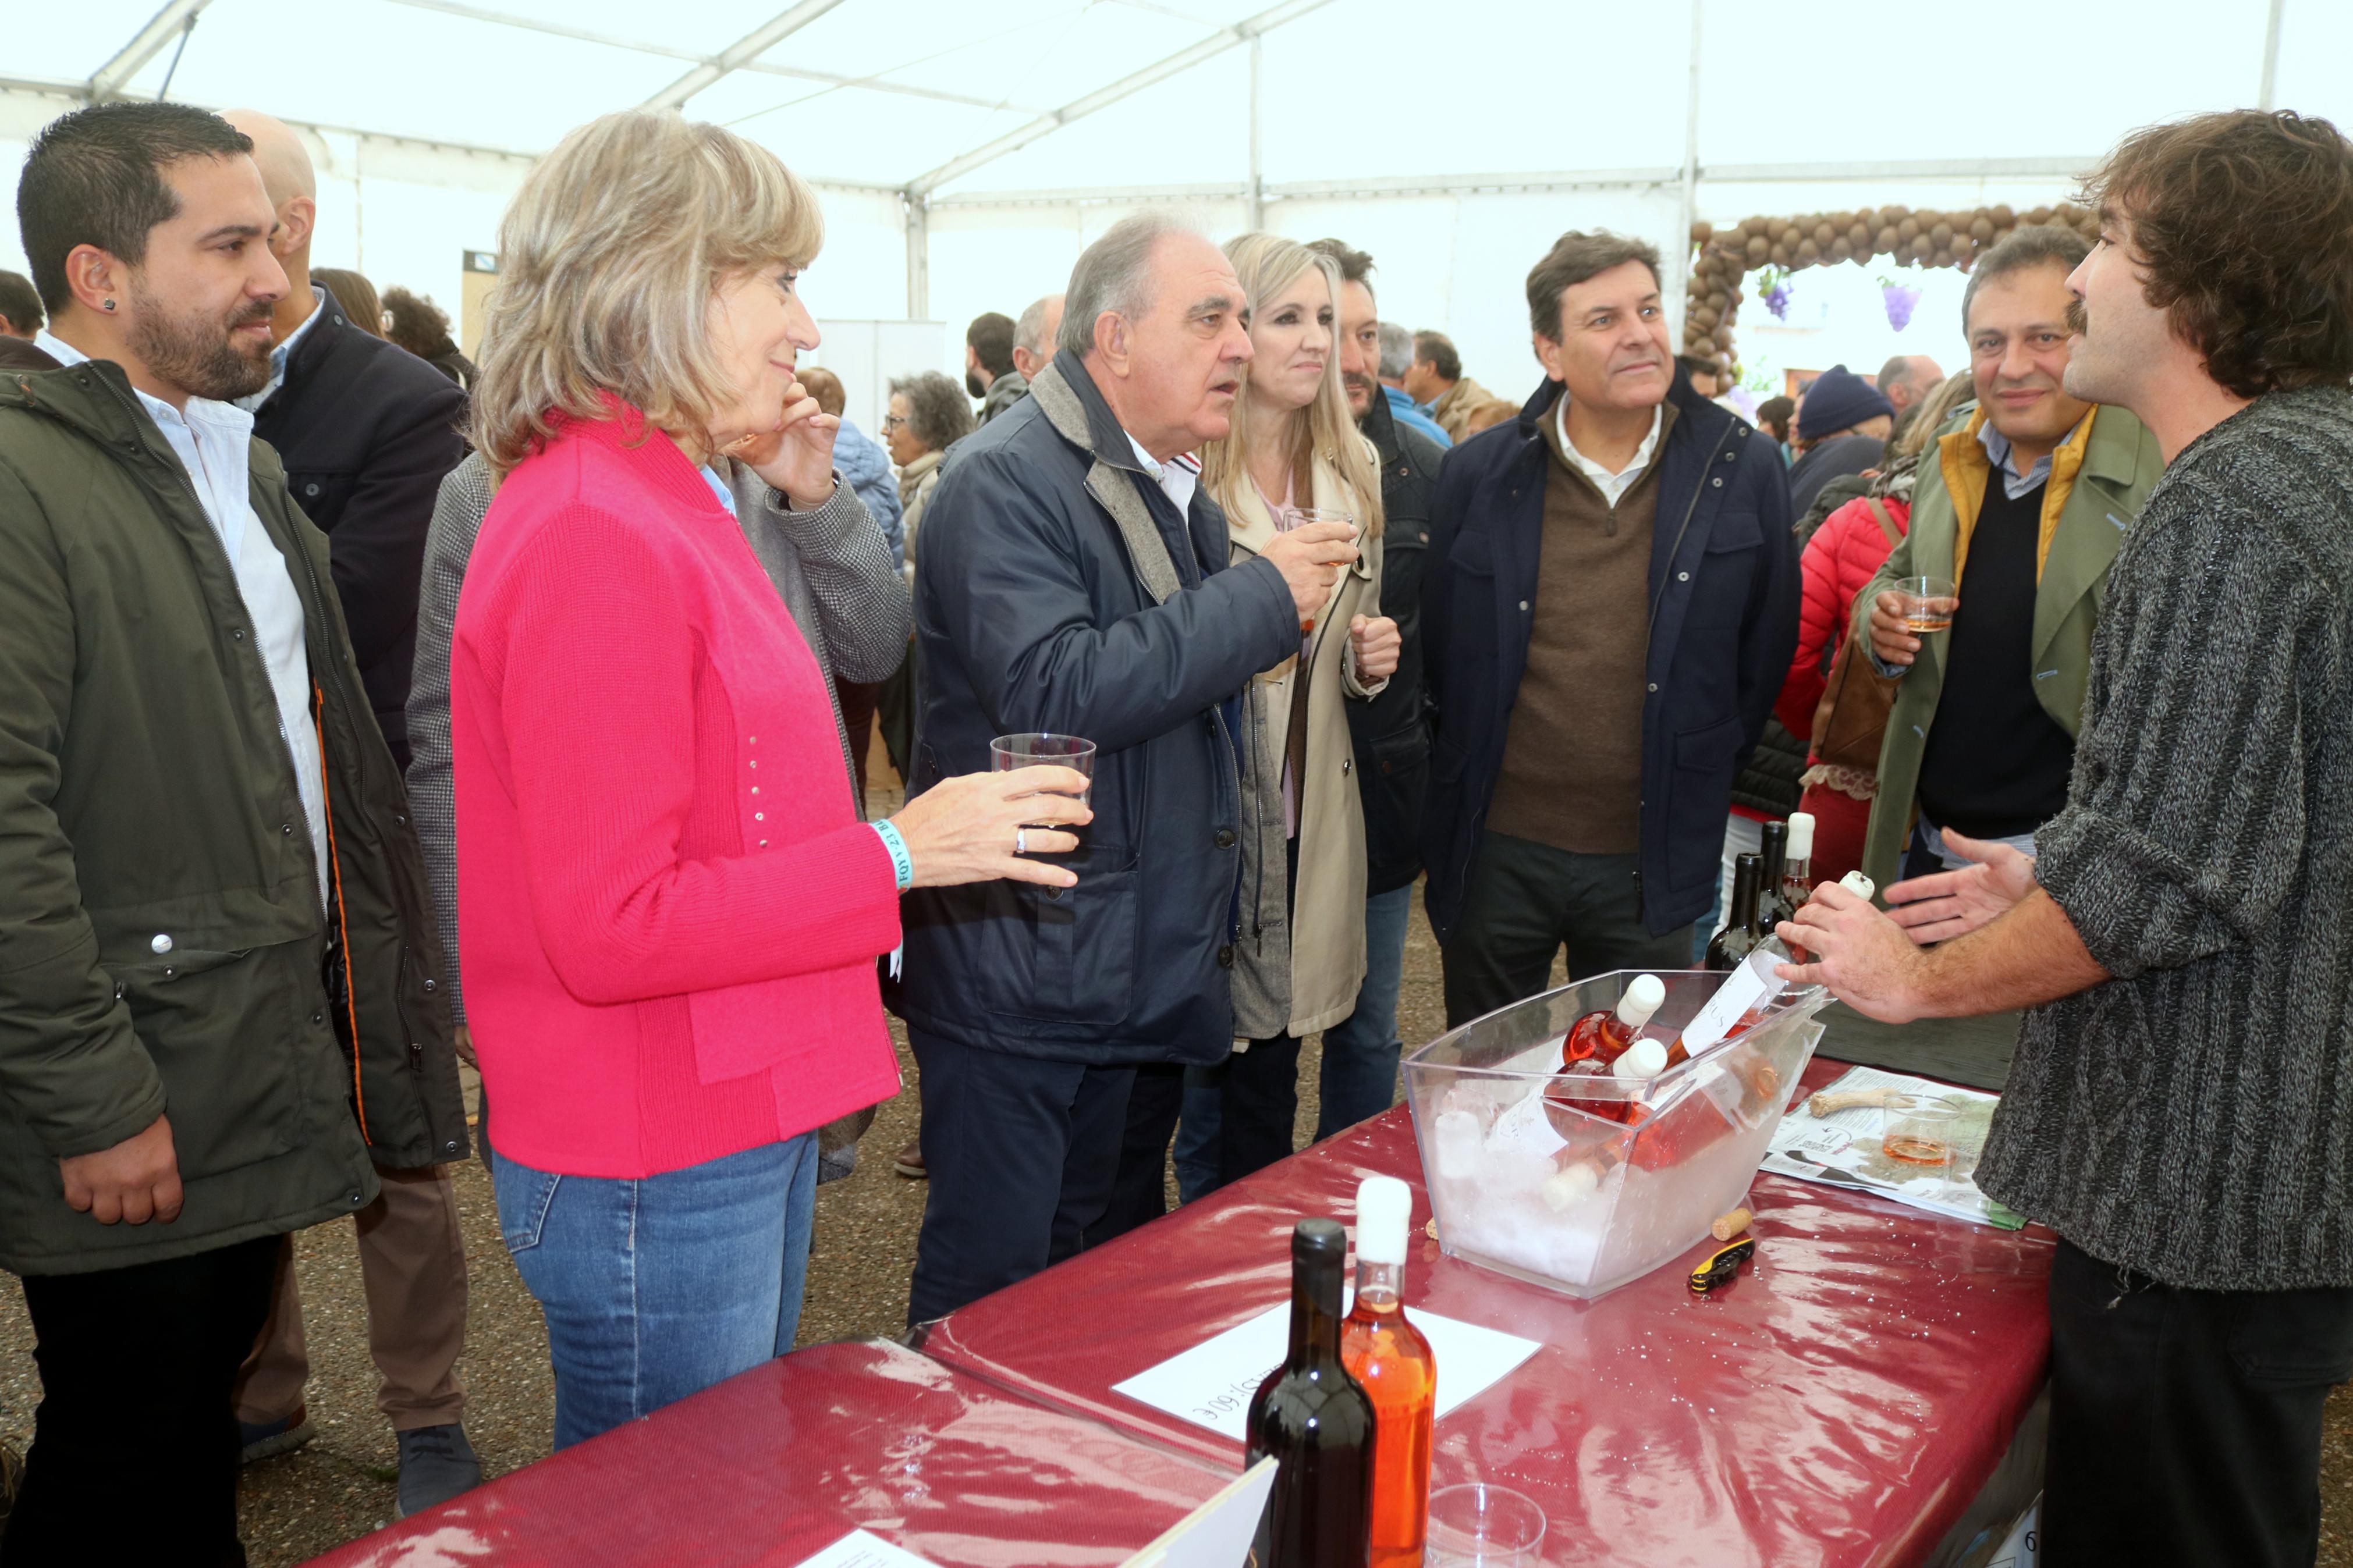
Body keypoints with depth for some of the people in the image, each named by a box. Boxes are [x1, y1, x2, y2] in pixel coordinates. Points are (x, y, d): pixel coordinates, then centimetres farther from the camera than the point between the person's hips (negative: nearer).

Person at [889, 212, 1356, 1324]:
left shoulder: (1179, 497, 13)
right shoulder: (1005, 481, -16)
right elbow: (1053, 691, -30)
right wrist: (1262, 600, -23)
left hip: (1128, 967, 9)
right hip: (1010, 969, -8)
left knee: (1080, 1258, 21)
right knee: (991, 1281, 1)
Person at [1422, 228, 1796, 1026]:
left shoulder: (1739, 468, -2)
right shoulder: (1480, 474, -3)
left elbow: (1768, 643, 7)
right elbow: (1436, 643, 6)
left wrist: (1702, 773, 8)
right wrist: (1466, 772, 8)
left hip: (1651, 859, 0)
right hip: (1498, 849, 0)